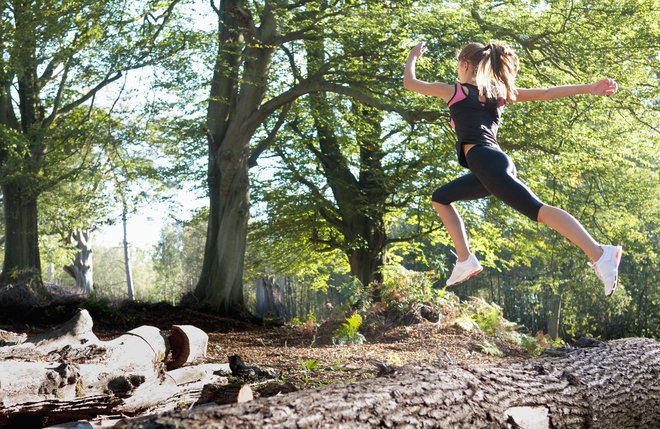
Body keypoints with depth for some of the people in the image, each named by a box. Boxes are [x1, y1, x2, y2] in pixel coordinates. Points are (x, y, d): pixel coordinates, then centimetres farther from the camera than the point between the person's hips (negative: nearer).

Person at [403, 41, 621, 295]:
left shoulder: (454, 91, 8)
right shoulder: (500, 91, 22)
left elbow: (409, 83, 20)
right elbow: (545, 93, 13)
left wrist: (413, 57, 39)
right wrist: (588, 88, 9)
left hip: (486, 161, -8)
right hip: (492, 163, 8)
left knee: (537, 210, -20)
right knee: (441, 198, 22)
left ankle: (600, 254, -34)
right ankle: (465, 260, 12)